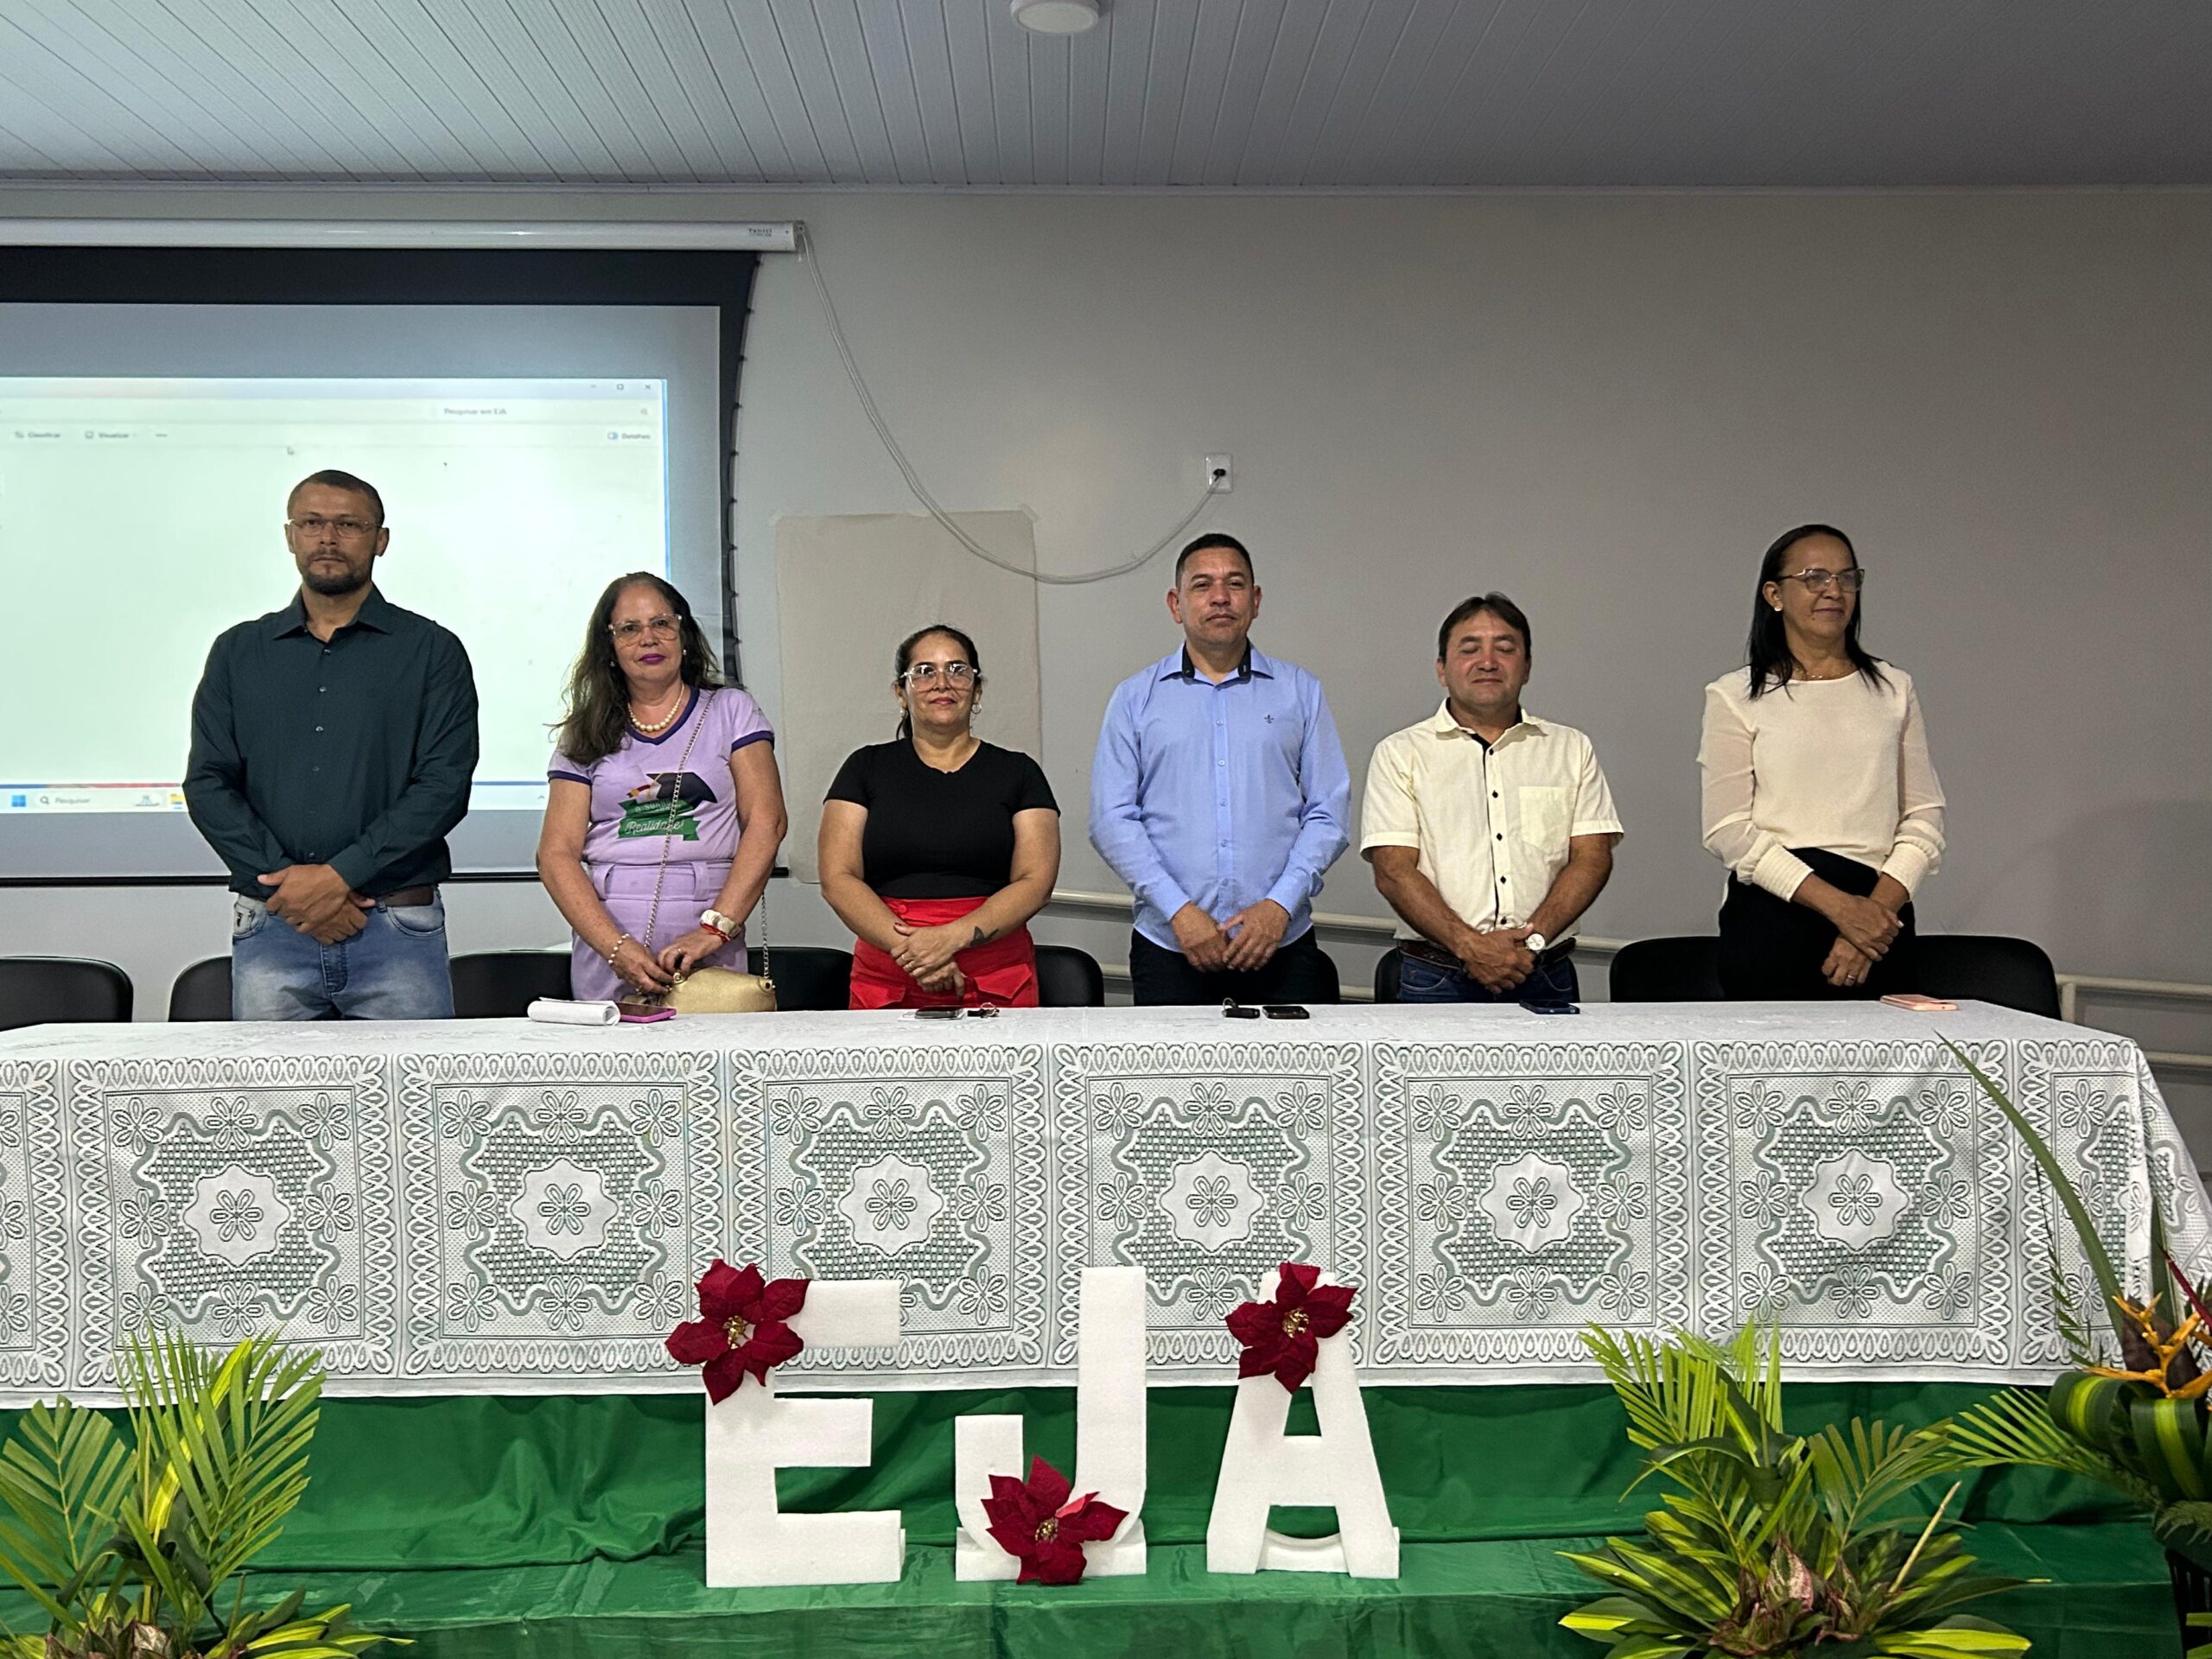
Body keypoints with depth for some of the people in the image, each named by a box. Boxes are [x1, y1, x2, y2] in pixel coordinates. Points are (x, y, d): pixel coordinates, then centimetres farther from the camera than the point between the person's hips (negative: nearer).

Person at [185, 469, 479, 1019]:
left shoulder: (431, 651, 4)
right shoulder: (239, 652, 13)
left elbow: (444, 786, -5)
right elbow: (207, 786, 6)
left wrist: (340, 875, -14)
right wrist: (287, 881, -9)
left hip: (397, 932, -2)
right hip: (269, 932, 2)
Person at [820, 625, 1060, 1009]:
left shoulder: (1017, 772, 9)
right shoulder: (866, 768, 10)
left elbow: (1036, 881, -1)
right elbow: (838, 879, 1)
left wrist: (953, 937, -16)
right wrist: (907, 948, -14)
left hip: (997, 985, 0)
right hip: (886, 983, 1)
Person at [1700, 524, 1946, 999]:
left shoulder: (1894, 689, 14)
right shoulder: (1735, 696, 3)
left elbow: (1924, 818, 7)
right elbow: (1728, 831, -6)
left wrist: (1877, 909, -10)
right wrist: (1838, 905, -14)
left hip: (1879, 918, 3)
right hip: (1771, 916, -2)